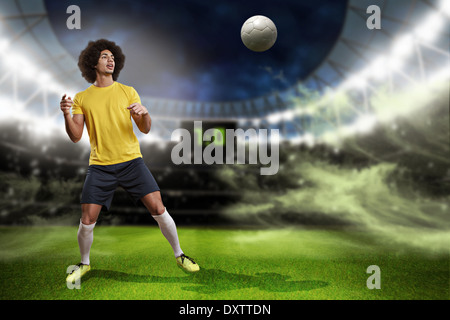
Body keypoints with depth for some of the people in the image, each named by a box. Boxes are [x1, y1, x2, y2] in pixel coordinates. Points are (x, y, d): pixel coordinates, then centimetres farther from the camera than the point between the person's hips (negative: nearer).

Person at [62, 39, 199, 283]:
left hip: (131, 160, 0)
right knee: (87, 220, -3)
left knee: (158, 209, -8)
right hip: (100, 166, 1)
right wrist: (67, 115, -14)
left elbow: (145, 129, 5)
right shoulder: (82, 98, 7)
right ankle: (84, 263, 25)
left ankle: (179, 255, 12)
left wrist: (144, 114, -16)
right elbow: (75, 137, 3)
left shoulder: (127, 92, 7)